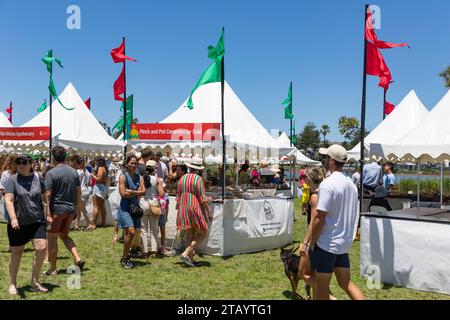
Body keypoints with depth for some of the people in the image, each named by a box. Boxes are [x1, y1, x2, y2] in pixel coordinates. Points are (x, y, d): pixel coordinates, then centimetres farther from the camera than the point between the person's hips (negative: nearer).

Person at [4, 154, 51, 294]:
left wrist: (47, 214, 9)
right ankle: (12, 284, 27)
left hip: (37, 221, 2)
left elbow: (44, 197, 15)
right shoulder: (12, 180, -4)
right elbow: (8, 200, -14)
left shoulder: (37, 178, 6)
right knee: (16, 253, 8)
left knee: (41, 248, -9)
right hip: (18, 223, -2)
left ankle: (34, 283, 8)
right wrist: (13, 218, -27)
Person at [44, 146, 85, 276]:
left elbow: (47, 194, -16)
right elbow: (78, 192, 10)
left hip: (56, 209, -6)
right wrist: (75, 208, 18)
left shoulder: (51, 173, -11)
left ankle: (53, 269, 14)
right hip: (70, 209, 6)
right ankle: (77, 258, 4)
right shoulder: (74, 172, 6)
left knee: (52, 239, 7)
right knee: (65, 235, 21)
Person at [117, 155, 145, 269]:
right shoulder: (123, 177, -4)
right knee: (130, 232, -15)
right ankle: (125, 258, -2)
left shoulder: (139, 177, 11)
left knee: (129, 233, 9)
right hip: (125, 207, -5)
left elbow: (143, 192, -3)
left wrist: (130, 191, -13)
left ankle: (125, 257, 20)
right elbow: (123, 193, -13)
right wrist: (136, 192, -6)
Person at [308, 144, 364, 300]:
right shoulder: (351, 184, 8)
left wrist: (311, 243, -11)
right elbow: (351, 215, 14)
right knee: (346, 283, 18)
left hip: (326, 244, -8)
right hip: (345, 242, 8)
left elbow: (319, 218, -20)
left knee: (321, 288, 5)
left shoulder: (327, 184, -18)